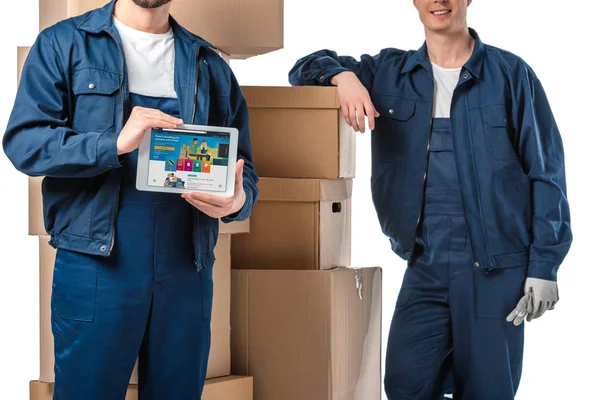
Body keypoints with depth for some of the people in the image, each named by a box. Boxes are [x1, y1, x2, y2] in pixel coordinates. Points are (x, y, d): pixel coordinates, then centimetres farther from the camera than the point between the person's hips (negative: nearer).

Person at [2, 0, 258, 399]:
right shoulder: (62, 44, 5)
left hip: (187, 271, 3)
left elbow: (243, 168, 15)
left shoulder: (211, 66, 15)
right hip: (95, 263, -3)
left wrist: (238, 200, -10)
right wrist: (115, 143, -20)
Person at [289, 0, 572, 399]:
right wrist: (343, 75, -9)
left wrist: (544, 265, -6)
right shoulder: (390, 72, 9)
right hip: (425, 266, 3)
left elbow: (546, 172, 0)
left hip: (497, 268, -3)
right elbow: (308, 67, 15)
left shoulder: (510, 74, 0)